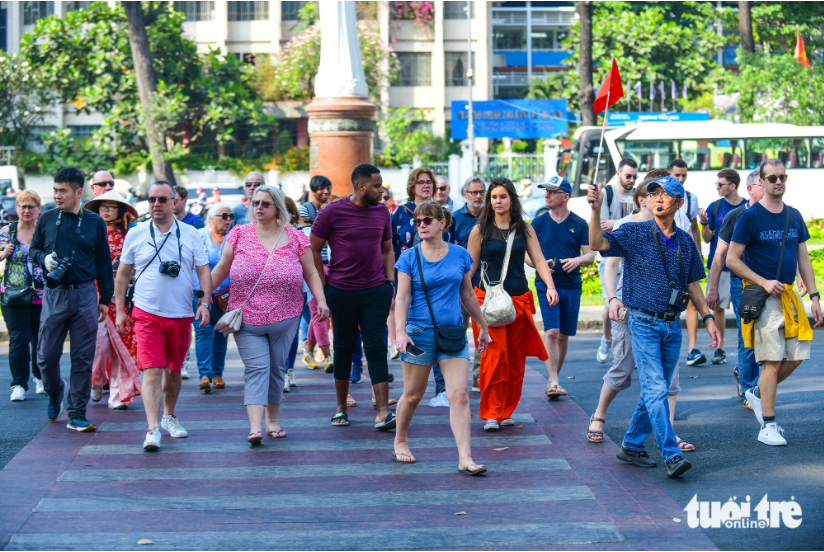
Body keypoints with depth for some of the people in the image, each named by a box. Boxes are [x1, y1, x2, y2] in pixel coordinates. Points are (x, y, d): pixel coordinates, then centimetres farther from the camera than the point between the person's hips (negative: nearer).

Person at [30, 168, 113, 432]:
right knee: (46, 354, 0)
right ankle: (55, 393, 31)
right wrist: (43, 259, -7)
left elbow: (104, 262, 9)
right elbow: (33, 250, 16)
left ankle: (77, 415, 10)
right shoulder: (46, 219, 5)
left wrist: (105, 299, 7)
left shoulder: (95, 222, 4)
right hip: (54, 294, 1)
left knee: (83, 358, 1)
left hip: (85, 294, 0)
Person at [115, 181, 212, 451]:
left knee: (173, 371, 14)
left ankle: (169, 416, 35)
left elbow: (203, 271, 5)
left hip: (181, 315, 2)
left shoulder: (190, 234, 4)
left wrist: (205, 302, -8)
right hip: (147, 314, -2)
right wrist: (120, 310, 6)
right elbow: (122, 274, 10)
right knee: (152, 370, -13)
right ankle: (153, 429, -17)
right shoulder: (136, 234, 3)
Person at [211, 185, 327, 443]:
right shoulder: (239, 235, 2)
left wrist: (320, 300, -6)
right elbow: (221, 269, 9)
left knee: (277, 368, 10)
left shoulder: (295, 238, 2)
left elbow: (311, 272, 5)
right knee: (256, 368, -11)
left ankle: (272, 421, 25)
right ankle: (255, 427, -18)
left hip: (284, 318, 1)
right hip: (246, 319, -1)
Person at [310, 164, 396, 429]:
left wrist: (390, 282, 6)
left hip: (376, 291, 2)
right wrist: (322, 288, -4)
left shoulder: (381, 211, 7)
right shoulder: (332, 211, -6)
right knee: (343, 347, 9)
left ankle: (383, 412, -9)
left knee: (376, 347, -5)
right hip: (342, 291, -2)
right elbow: (314, 250, -1)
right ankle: (341, 407, 24)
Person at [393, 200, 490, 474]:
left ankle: (465, 459, -10)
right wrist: (400, 332, -18)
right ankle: (400, 441, 33)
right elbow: (402, 298, -5)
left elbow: (467, 294, 16)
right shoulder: (409, 257, -2)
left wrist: (483, 327, 21)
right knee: (413, 395, 9)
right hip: (420, 332, -2)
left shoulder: (460, 255, 5)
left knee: (459, 394, -8)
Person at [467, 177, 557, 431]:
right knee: (494, 357, -11)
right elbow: (470, 267, 6)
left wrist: (550, 287, -11)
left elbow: (539, 260, 3)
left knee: (516, 360, 5)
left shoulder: (524, 229, 8)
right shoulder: (480, 230, 2)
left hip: (520, 300, 3)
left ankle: (506, 411, 15)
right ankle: (491, 413, -4)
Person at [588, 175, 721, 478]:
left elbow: (693, 283, 17)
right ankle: (672, 455, -15)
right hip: (644, 322, -5)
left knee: (657, 391, 10)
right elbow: (598, 244, -18)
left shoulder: (685, 241, 9)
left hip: (673, 325, 5)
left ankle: (631, 445, 24)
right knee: (655, 389, -13)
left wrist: (708, 318, 12)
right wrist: (596, 210, -32)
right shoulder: (635, 233, -4)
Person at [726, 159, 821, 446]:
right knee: (773, 361, -9)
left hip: (788, 294, 6)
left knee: (796, 356, 3)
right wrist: (764, 282, -14)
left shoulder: (794, 217, 11)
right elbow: (732, 259, -6)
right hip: (762, 297, -6)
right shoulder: (750, 216, -6)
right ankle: (768, 426, -1)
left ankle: (758, 393, 27)